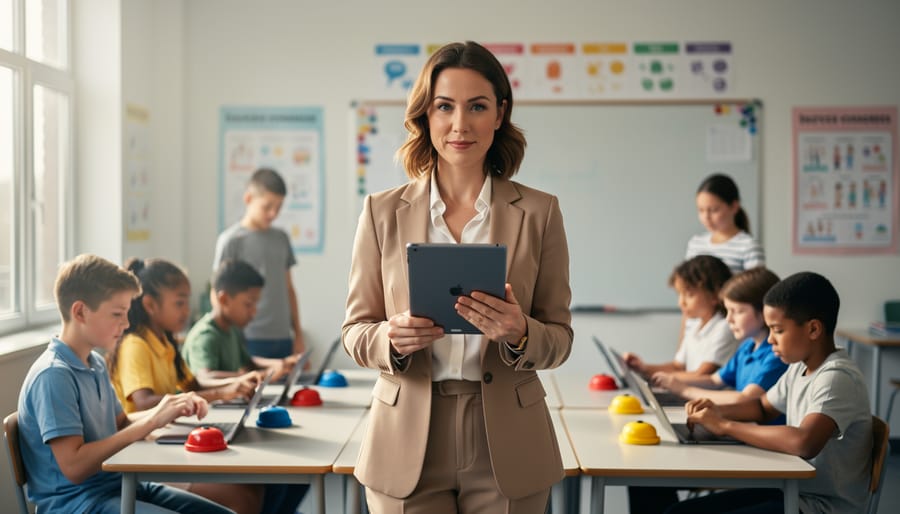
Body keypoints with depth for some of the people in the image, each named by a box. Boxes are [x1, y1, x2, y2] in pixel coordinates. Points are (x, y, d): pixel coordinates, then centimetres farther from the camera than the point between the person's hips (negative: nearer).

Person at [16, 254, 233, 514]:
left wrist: (171, 409, 3)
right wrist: (152, 422, -22)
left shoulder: (96, 364, 11)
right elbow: (74, 467, -23)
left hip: (117, 486, 9)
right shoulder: (53, 375, -17)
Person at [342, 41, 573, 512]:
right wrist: (392, 338, -18)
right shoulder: (383, 212, 1)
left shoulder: (539, 213, 0)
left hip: (505, 450, 0)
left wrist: (520, 334, -19)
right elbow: (355, 331, 4)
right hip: (407, 449, 0)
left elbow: (559, 339, 2)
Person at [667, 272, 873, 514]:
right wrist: (719, 411, 4)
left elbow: (805, 443, -38)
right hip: (793, 492, 9)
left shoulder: (837, 378, -20)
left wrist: (726, 426, -27)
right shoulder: (801, 367, 7)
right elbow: (763, 407, 26)